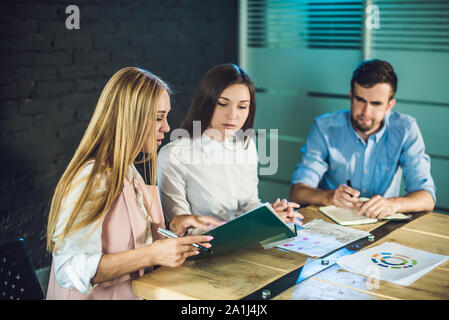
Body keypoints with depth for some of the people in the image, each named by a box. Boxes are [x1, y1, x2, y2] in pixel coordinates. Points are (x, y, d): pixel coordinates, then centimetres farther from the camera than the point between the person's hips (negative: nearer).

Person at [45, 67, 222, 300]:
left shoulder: (128, 173, 12)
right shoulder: (91, 180, -18)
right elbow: (71, 270, -25)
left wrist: (174, 225, 2)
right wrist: (152, 254, -28)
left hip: (134, 293, 8)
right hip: (96, 296, -8)